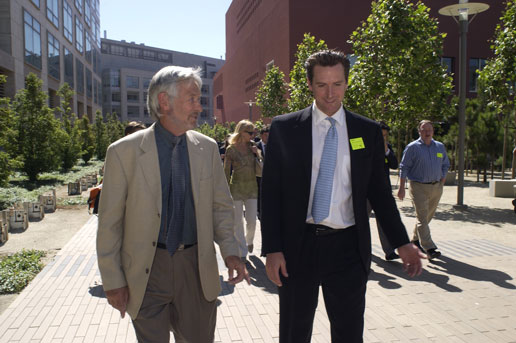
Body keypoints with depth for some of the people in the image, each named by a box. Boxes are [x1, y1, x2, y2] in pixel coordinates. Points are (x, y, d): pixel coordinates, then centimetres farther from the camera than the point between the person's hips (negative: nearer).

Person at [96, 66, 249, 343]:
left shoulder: (207, 148, 1)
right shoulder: (124, 151, -8)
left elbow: (221, 206, 7)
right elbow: (109, 223, -4)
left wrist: (230, 252, -7)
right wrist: (113, 282, -4)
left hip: (197, 268, 3)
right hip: (147, 271, -2)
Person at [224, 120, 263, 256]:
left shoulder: (253, 147, 3)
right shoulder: (231, 149, -5)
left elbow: (260, 172, 1)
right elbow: (226, 172, -2)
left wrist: (257, 155, -10)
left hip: (252, 188, 3)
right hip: (236, 188, -3)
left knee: (252, 221, 4)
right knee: (238, 222, 2)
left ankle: (249, 241, 35)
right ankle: (243, 252, 15)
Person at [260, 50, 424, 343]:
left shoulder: (368, 132, 4)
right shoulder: (284, 128, -1)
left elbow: (379, 191, 8)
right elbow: (270, 192, -3)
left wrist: (402, 242, 2)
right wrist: (272, 249, -8)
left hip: (348, 248, 1)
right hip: (298, 246, -1)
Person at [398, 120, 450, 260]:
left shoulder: (440, 147, 12)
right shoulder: (412, 147, -3)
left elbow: (445, 165, 22)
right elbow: (404, 168, -3)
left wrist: (442, 182, 9)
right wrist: (402, 188, -9)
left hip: (436, 188, 5)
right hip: (418, 187, -5)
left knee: (428, 216, 13)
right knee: (422, 218, -11)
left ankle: (415, 240, 30)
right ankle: (429, 248, -13)